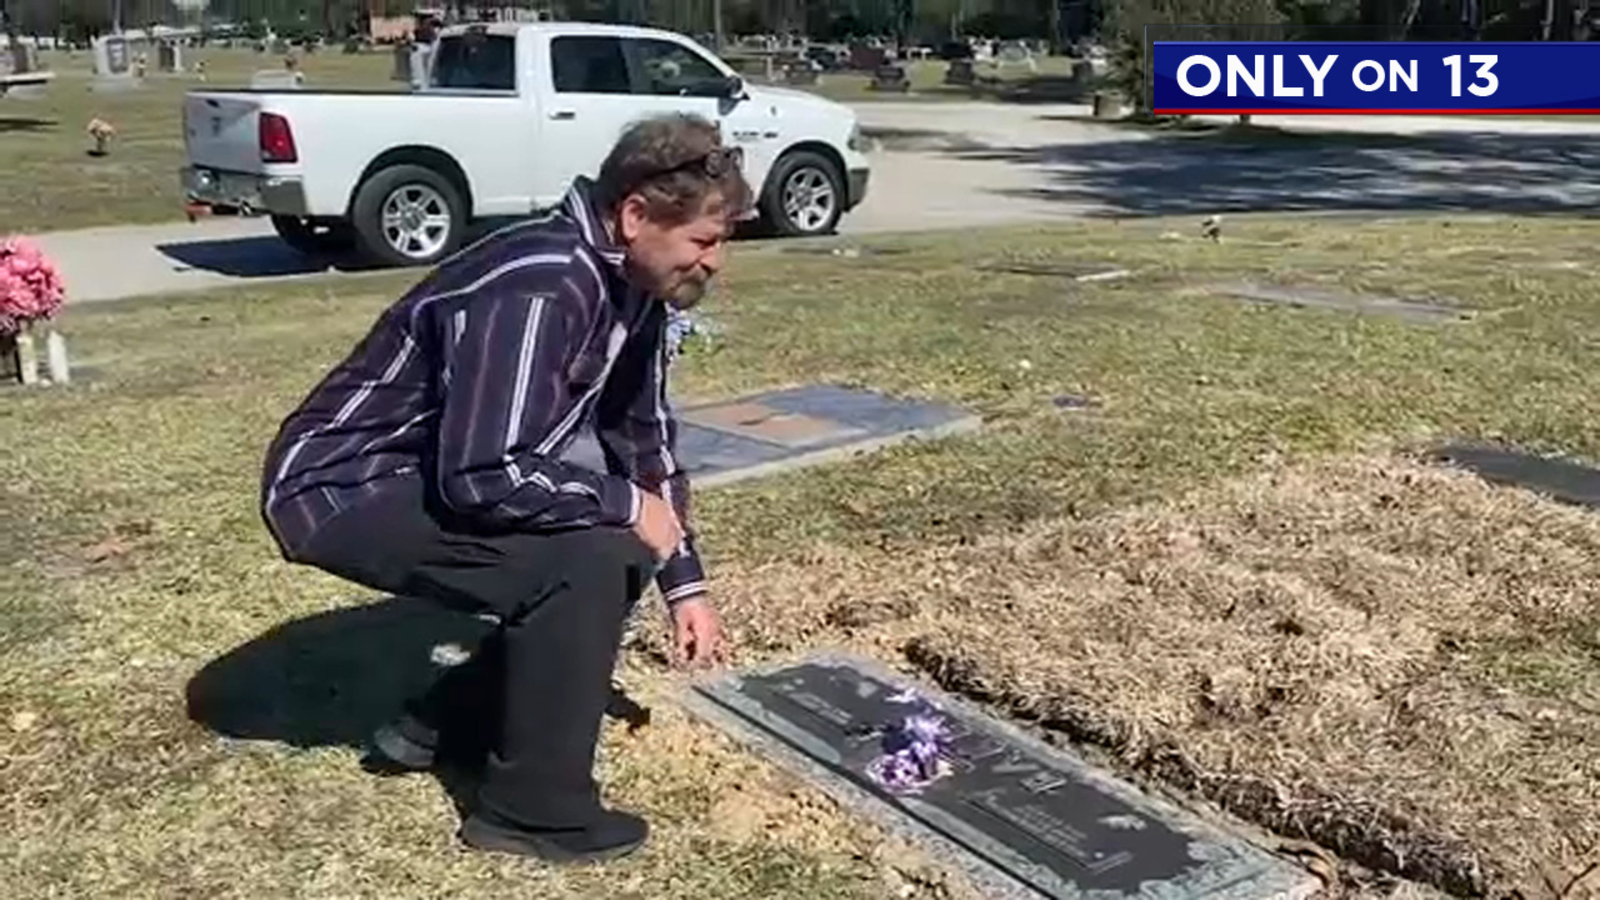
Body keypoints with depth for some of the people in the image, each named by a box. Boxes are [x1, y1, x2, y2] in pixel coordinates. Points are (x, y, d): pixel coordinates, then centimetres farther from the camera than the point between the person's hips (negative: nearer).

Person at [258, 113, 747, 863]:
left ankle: (440, 722, 19)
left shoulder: (628, 288, 0)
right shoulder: (538, 291, -30)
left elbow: (646, 440, 10)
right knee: (591, 559, -22)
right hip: (341, 489, -9)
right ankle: (532, 805, -5)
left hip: (432, 479, 10)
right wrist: (626, 505, -20)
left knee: (613, 554, 6)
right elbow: (483, 475, -35)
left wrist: (686, 582, 8)